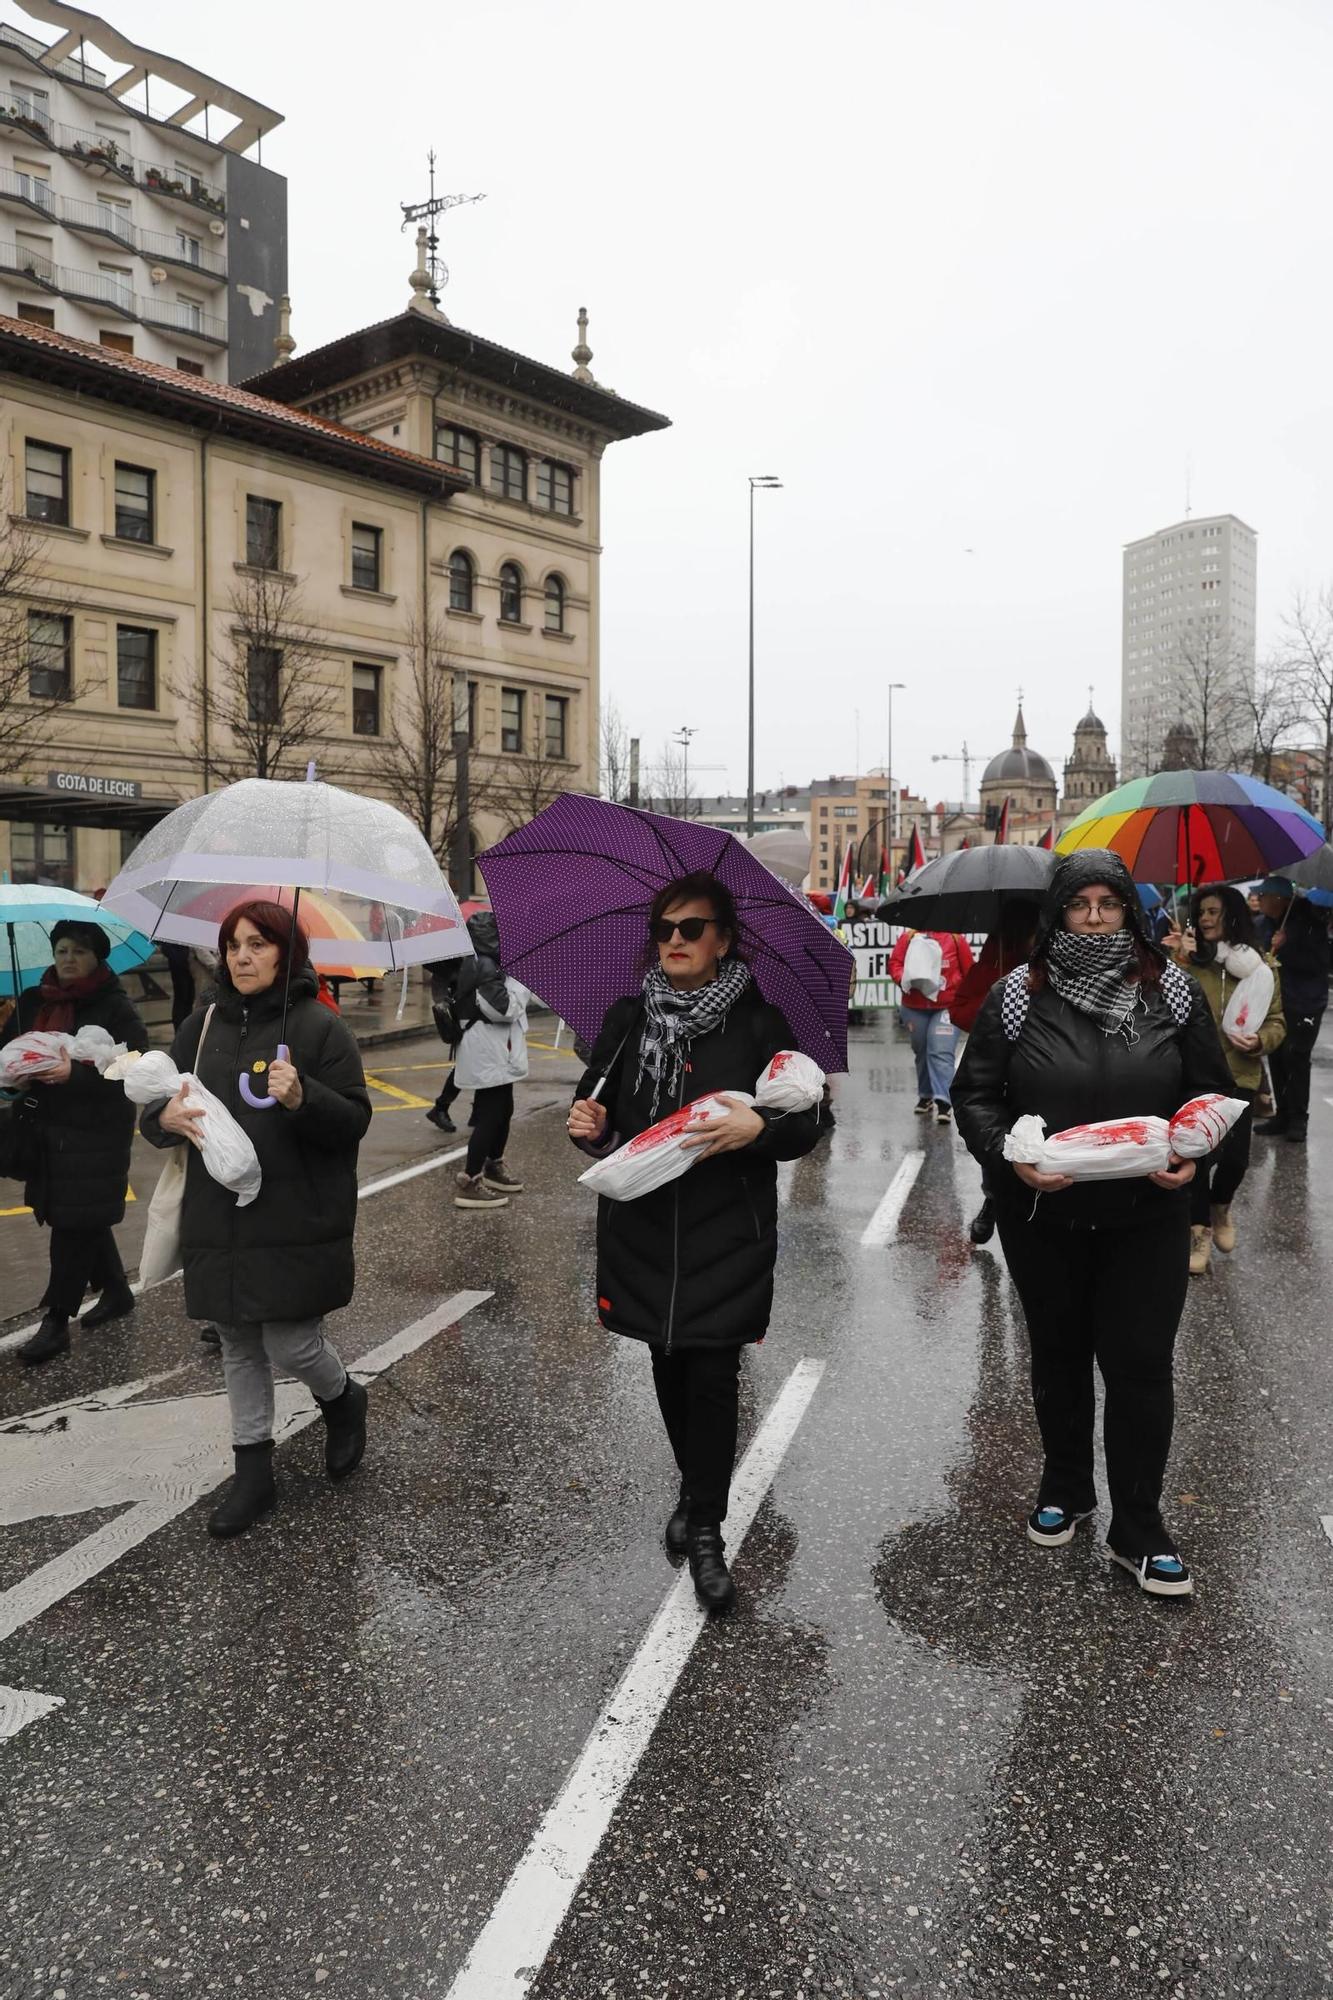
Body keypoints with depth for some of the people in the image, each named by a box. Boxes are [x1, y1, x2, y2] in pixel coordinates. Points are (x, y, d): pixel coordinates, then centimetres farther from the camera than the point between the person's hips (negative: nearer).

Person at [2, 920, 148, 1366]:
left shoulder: (116, 1007, -8)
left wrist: (76, 1072, -26)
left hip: (94, 1132, -6)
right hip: (44, 1126, 7)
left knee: (74, 1222, -3)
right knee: (84, 1219, 16)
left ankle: (56, 1321, 5)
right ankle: (115, 1291, 34)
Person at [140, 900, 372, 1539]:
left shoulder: (319, 1027, -7)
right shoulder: (204, 1025, 8)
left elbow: (355, 1120, -10)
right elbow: (155, 1108, 11)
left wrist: (301, 1098, -28)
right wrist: (165, 1116, -13)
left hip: (298, 1225, -5)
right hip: (218, 1222, 5)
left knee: (291, 1346, -2)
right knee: (239, 1347, 13)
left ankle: (343, 1399, 32)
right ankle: (253, 1475, 28)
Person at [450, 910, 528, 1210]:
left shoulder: (487, 963, 13)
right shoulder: (484, 966, -19)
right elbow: (503, 1007, -23)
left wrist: (515, 989, 3)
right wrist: (520, 986, -9)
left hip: (496, 1053, 11)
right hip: (488, 1055, -11)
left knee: (503, 1110, 20)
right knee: (490, 1115, -7)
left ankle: (494, 1166, 36)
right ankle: (468, 1182, -4)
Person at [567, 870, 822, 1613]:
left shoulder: (759, 1022, -6)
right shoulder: (628, 1019, 4)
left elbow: (805, 1126, -5)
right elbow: (600, 1116, 11)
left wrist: (757, 1128, -25)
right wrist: (587, 1125, -12)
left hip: (727, 1234, -3)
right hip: (644, 1226, 3)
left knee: (713, 1376, -1)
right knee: (669, 1366, 15)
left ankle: (707, 1530, 15)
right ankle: (695, 1489, 38)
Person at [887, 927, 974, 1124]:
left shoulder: (956, 939, -2)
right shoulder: (908, 937, 3)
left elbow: (970, 971, 1)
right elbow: (894, 962, 3)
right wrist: (904, 979, -17)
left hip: (947, 1008, -3)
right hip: (914, 1008, 3)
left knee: (941, 1053, -15)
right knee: (921, 1052, 15)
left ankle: (943, 1101, -18)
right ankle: (925, 1095, 31)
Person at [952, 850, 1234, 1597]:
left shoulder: (1174, 993, -1)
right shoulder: (1018, 997, -4)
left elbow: (1214, 1091, 5)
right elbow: (975, 1093, -3)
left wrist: (1194, 1155, -12)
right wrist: (1011, 1158, -18)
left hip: (1147, 1220, 0)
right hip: (1042, 1218, 1)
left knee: (1140, 1367, 2)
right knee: (1059, 1357, 17)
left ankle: (1139, 1528, 19)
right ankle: (1066, 1489, 38)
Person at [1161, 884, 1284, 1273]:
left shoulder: (1257, 965, 3)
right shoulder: (1190, 959, -1)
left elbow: (1276, 1021, 7)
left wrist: (1259, 1040, -14)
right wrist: (1179, 961, -22)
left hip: (1239, 1074, 1)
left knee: (1235, 1156, -2)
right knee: (1198, 1153, -3)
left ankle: (1221, 1205, 31)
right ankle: (1200, 1229, 14)